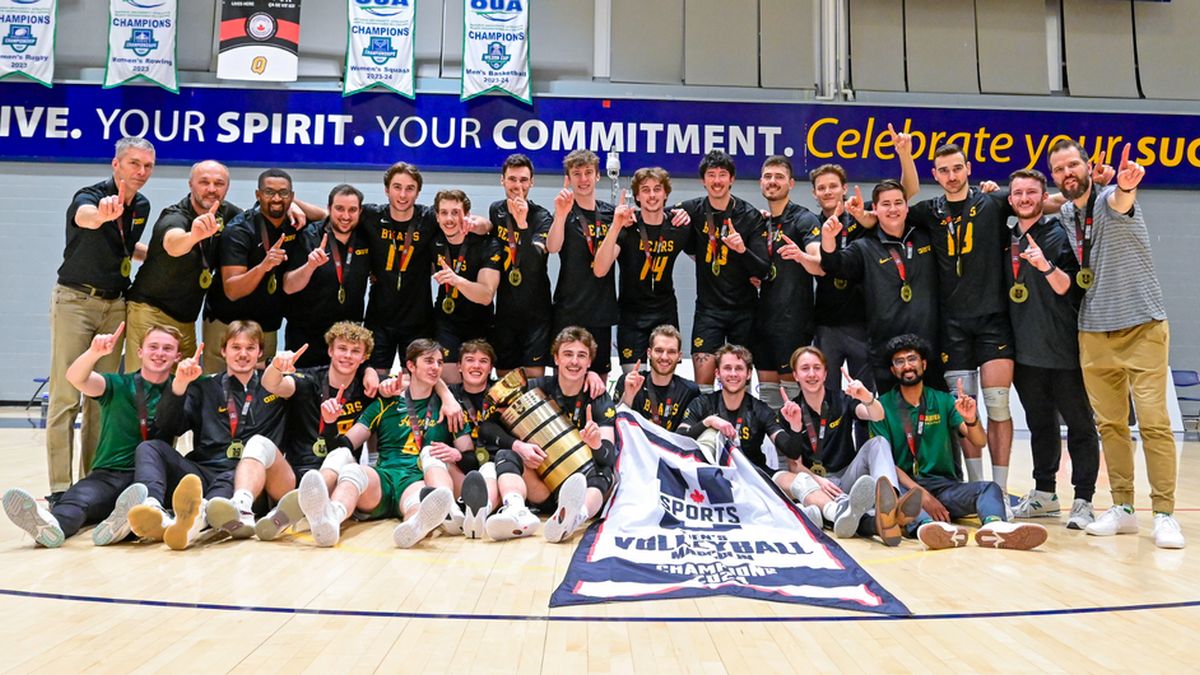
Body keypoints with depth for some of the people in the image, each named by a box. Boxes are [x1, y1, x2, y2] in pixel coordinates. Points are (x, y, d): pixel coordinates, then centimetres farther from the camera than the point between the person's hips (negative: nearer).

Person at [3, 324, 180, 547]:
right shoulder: (118, 386, 11)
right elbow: (76, 378, -7)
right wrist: (95, 352, -28)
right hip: (108, 474, 2)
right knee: (77, 497, -31)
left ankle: (122, 523, -66)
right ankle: (53, 524, -63)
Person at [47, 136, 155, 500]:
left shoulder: (142, 207, 7)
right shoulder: (90, 195, -14)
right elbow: (84, 217, -40)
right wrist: (102, 213, -63)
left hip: (115, 305, 6)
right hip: (75, 300, -6)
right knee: (66, 396, -6)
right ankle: (60, 486, -4)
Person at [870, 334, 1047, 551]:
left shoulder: (943, 401, 11)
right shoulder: (883, 406, 4)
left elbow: (979, 442, 1)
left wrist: (971, 419, -23)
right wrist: (921, 495, -19)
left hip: (944, 486, 3)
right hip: (904, 487, -3)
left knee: (989, 488, -24)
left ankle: (994, 525, -57)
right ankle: (929, 525, -64)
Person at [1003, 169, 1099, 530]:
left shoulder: (1058, 234, -4)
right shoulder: (1010, 239, 12)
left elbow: (1065, 287, -14)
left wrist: (1046, 265, -30)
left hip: (1063, 348, -6)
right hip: (1026, 349, 6)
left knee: (1079, 423, 2)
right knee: (1040, 423, 14)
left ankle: (1083, 500, 6)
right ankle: (1044, 493, 24)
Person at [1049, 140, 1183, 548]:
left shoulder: (1111, 199, -10)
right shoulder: (1065, 214, 7)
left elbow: (1120, 202, -34)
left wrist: (1126, 186, -57)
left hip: (1142, 326, -5)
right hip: (1094, 332, 5)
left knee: (1153, 422, -7)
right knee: (1110, 424, 8)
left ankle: (1164, 514, 1)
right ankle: (1123, 508, 16)